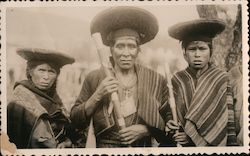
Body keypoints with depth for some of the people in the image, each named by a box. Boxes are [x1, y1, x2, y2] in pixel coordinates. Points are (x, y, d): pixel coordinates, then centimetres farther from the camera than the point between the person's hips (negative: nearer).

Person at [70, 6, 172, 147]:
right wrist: (97, 96, -11)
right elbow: (76, 121, 0)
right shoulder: (94, 78, 1)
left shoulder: (157, 81, 1)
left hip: (143, 147, 0)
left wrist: (146, 130, -9)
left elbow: (170, 121, 6)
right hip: (104, 147, 0)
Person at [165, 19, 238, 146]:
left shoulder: (223, 80, -9)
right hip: (183, 146, 1)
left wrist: (191, 135, -20)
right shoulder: (177, 80, -4)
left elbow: (230, 122, -11)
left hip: (216, 145, -1)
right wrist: (170, 127, -19)